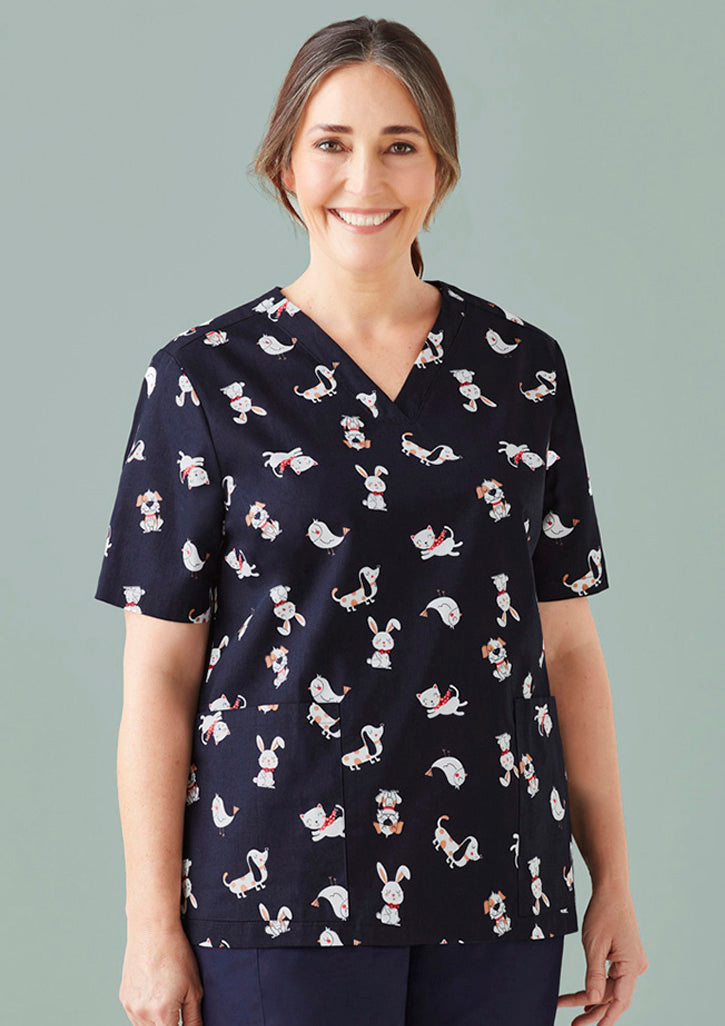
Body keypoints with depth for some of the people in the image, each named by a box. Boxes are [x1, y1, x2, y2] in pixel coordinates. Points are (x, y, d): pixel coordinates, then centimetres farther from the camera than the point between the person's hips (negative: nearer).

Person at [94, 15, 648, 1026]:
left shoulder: (524, 367, 6)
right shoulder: (205, 377, -2)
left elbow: (569, 646, 8)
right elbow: (160, 676, -3)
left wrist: (613, 881, 6)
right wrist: (153, 928, -6)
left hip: (497, 892, 3)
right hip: (280, 886, -2)